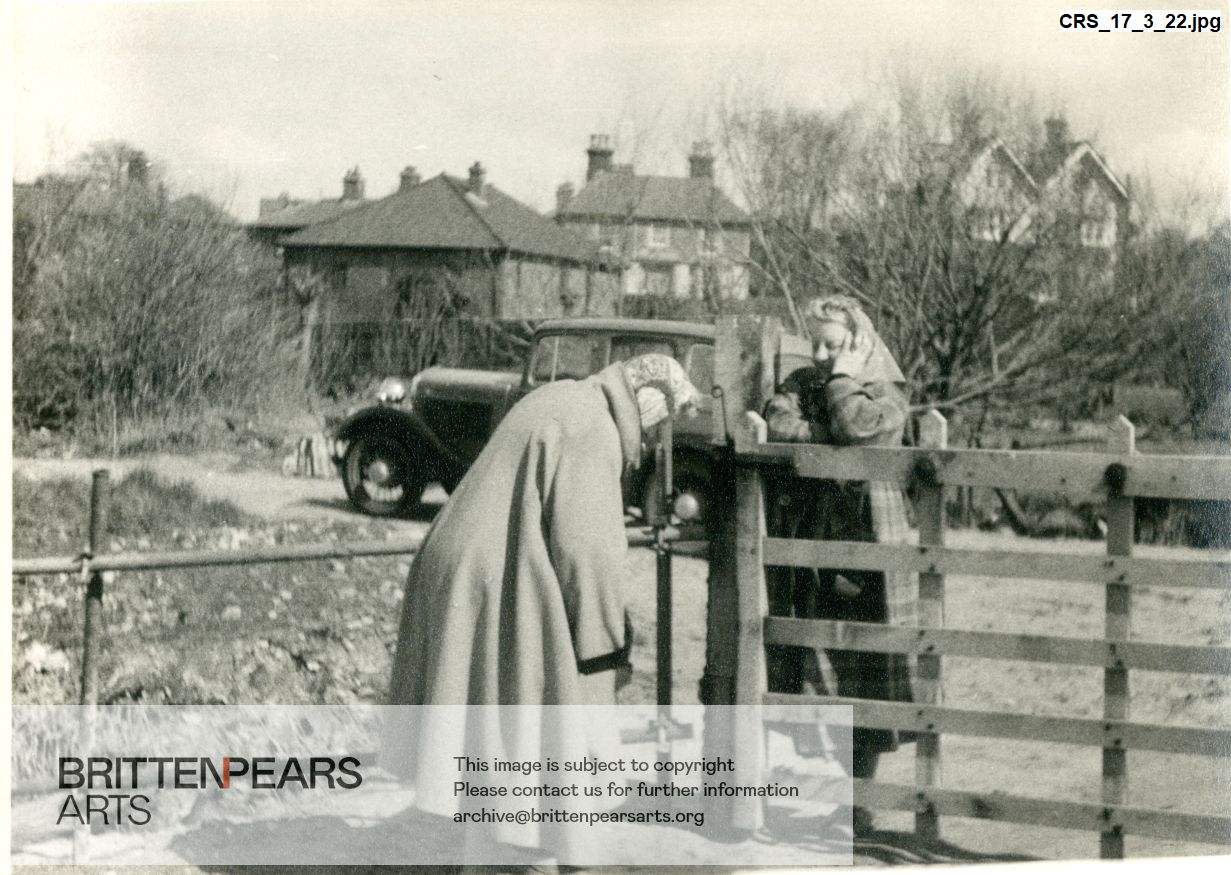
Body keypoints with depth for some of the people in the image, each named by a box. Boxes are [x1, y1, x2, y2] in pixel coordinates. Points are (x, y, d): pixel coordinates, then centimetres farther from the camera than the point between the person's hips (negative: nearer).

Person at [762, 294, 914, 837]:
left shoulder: (886, 394, 4)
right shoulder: (803, 383, 15)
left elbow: (856, 425, -18)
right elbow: (778, 425, -5)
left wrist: (844, 379, -4)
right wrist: (831, 435, -12)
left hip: (862, 547, -3)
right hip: (803, 547, 4)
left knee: (862, 671, -1)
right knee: (791, 658, 0)